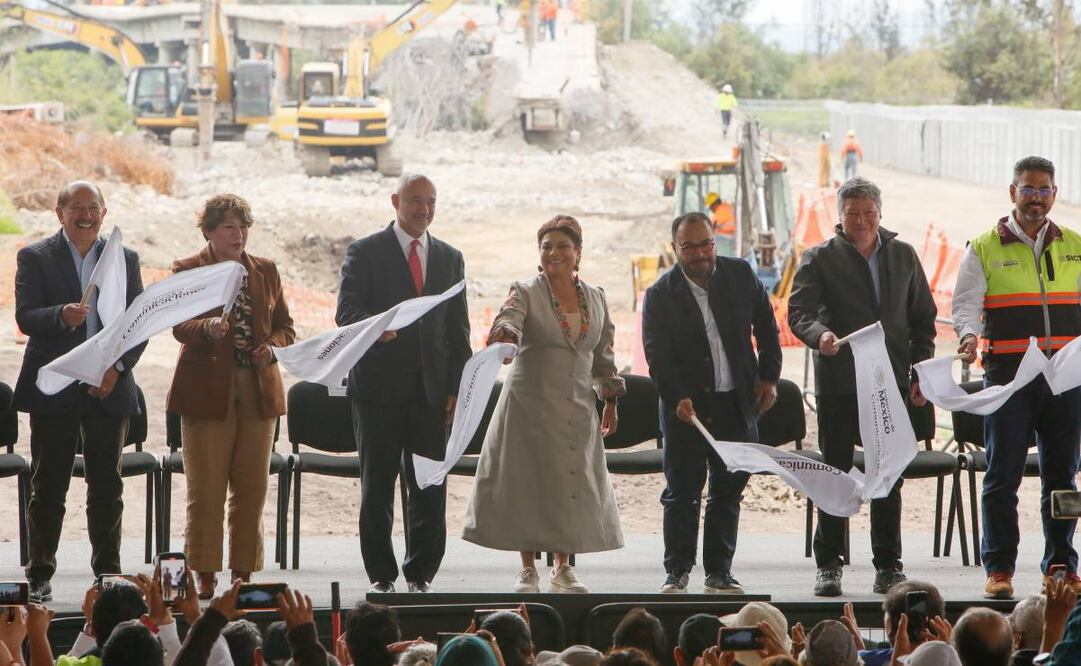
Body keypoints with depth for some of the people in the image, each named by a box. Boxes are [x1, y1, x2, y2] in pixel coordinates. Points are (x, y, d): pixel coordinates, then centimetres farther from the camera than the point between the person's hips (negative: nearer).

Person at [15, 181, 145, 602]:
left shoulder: (125, 260, 9)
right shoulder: (35, 258, 1)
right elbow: (25, 317, -10)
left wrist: (118, 367, -9)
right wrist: (62, 316, -30)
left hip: (109, 389, 2)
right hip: (54, 390, -2)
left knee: (107, 487, 6)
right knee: (48, 486, 2)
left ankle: (108, 573, 14)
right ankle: (40, 576, 7)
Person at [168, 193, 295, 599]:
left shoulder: (266, 271, 14)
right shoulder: (187, 271, 2)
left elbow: (285, 326, 16)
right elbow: (180, 326, -11)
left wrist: (273, 347, -7)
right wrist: (208, 329, -33)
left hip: (259, 392, 4)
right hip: (207, 392, -4)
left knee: (252, 489, 3)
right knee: (206, 490, -4)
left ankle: (244, 574, 10)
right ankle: (205, 577, 0)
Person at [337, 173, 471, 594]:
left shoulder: (449, 259, 15)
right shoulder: (365, 252, 2)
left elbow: (458, 330, 15)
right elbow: (346, 312, -6)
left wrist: (456, 389, 6)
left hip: (431, 390, 3)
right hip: (379, 386, -3)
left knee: (430, 486, 1)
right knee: (377, 485, 1)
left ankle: (421, 574, 8)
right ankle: (382, 575, 7)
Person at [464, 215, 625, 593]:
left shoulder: (596, 299, 9)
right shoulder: (526, 293, -5)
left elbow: (603, 355, 16)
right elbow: (508, 320, -25)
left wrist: (610, 400, 14)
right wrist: (504, 333, -48)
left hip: (577, 406, 4)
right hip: (531, 403, -4)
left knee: (571, 483, 4)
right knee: (527, 482, -3)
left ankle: (563, 568, 14)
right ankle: (528, 570, 5)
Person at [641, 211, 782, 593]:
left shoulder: (740, 275, 2)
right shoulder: (660, 295, -6)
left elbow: (766, 327, 12)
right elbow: (657, 355, -10)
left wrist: (769, 376, 6)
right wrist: (678, 398, -22)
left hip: (737, 402, 3)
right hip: (685, 406, -2)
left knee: (728, 491, 7)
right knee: (681, 493, 1)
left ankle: (719, 572, 14)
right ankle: (677, 572, 10)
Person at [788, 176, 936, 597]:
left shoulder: (903, 256, 12)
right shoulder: (820, 259, 0)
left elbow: (923, 317, 15)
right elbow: (798, 312, -10)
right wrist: (820, 335, -32)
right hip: (839, 385, -3)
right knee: (835, 474, 0)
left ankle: (888, 567, 11)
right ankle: (828, 566, 6)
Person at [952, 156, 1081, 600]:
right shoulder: (986, 248, 4)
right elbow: (965, 302, -2)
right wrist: (969, 335, -22)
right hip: (1008, 375, -3)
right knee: (1003, 475, -2)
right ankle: (998, 568, 2)